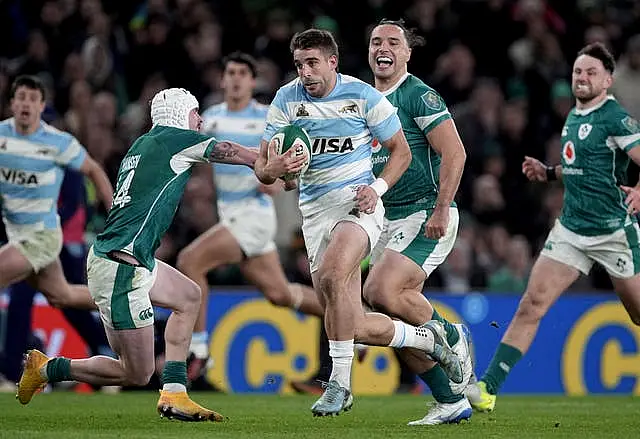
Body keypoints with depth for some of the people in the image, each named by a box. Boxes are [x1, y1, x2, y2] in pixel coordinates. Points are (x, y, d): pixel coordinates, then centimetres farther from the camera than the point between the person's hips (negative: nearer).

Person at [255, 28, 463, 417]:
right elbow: (262, 166, 2)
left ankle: (340, 382, -24)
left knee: (332, 276, -34)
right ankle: (428, 338, 27)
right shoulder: (286, 99, 1)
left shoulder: (364, 96, -4)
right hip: (314, 209, 4)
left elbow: (401, 151, 6)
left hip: (357, 202, -4)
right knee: (356, 328, -1)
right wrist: (273, 169, -22)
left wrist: (378, 187, -11)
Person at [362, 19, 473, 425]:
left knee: (381, 291, -25)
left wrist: (441, 211, -21)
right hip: (389, 221, 8)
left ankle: (451, 338, -2)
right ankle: (452, 402, 11)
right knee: (401, 326, 2)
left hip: (426, 218, -8)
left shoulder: (419, 95, -8)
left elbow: (454, 153, -16)